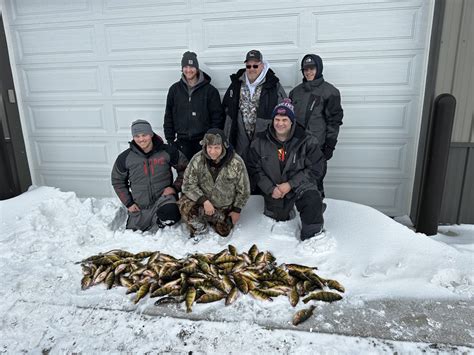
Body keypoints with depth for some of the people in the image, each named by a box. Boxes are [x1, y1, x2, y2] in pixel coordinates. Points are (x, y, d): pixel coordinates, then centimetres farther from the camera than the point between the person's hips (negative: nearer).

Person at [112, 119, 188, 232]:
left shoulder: (167, 151, -10)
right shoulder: (125, 157, -5)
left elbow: (184, 169, 2)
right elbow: (117, 181, 7)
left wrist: (175, 187, -10)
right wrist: (128, 203, 1)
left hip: (163, 196, -3)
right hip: (139, 206, 3)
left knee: (170, 214, -34)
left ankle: (160, 220, 2)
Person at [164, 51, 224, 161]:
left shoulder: (209, 90, 0)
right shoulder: (175, 89, 8)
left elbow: (217, 117, 0)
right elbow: (168, 117, 11)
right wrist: (170, 139, 5)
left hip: (203, 141, -2)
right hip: (182, 142, 2)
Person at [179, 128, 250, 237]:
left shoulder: (236, 163, -23)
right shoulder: (197, 160, -21)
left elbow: (243, 190, -9)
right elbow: (188, 184, -15)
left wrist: (237, 210, -4)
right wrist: (204, 201, -27)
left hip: (225, 208, 1)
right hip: (203, 202, -1)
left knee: (223, 232, 11)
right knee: (185, 206, -30)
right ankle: (199, 228, 2)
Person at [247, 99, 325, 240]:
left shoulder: (307, 140, -13)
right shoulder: (260, 141, -7)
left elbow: (315, 169, -13)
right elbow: (255, 169, -3)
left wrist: (290, 184, -21)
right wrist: (270, 189, -15)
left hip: (300, 185, -3)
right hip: (274, 190, 3)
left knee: (313, 201, -32)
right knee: (277, 218, 18)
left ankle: (311, 238, -9)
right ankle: (288, 210, 51)